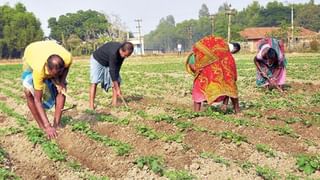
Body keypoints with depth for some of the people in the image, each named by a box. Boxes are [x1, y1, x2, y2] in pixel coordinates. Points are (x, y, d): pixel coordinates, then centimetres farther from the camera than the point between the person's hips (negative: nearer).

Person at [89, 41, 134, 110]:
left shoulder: (123, 52, -19)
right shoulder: (114, 53, -41)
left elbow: (117, 68, -12)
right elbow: (112, 71, -39)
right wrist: (117, 89, -38)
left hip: (109, 63, 7)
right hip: (97, 60, -7)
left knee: (117, 81, -6)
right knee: (94, 82, -17)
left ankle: (114, 103, -4)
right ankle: (91, 106, -17)